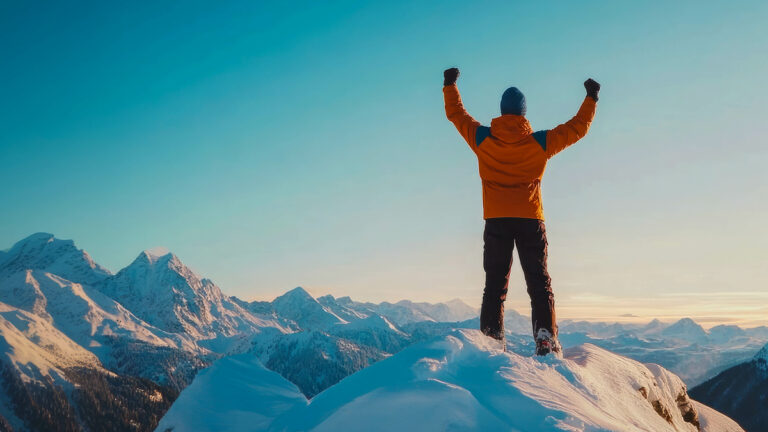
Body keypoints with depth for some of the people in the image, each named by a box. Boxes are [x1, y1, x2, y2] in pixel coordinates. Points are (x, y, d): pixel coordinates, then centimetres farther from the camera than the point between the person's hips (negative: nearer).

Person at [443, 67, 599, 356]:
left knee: (495, 285, 6)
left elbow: (455, 114, 13)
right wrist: (591, 98, 24)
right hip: (530, 221, -1)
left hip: (496, 221, 1)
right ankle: (546, 337, -9)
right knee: (539, 283, 3)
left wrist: (450, 85, 28)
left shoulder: (482, 139, -1)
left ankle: (491, 338, 0)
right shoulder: (540, 142, -1)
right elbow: (577, 128, 10)